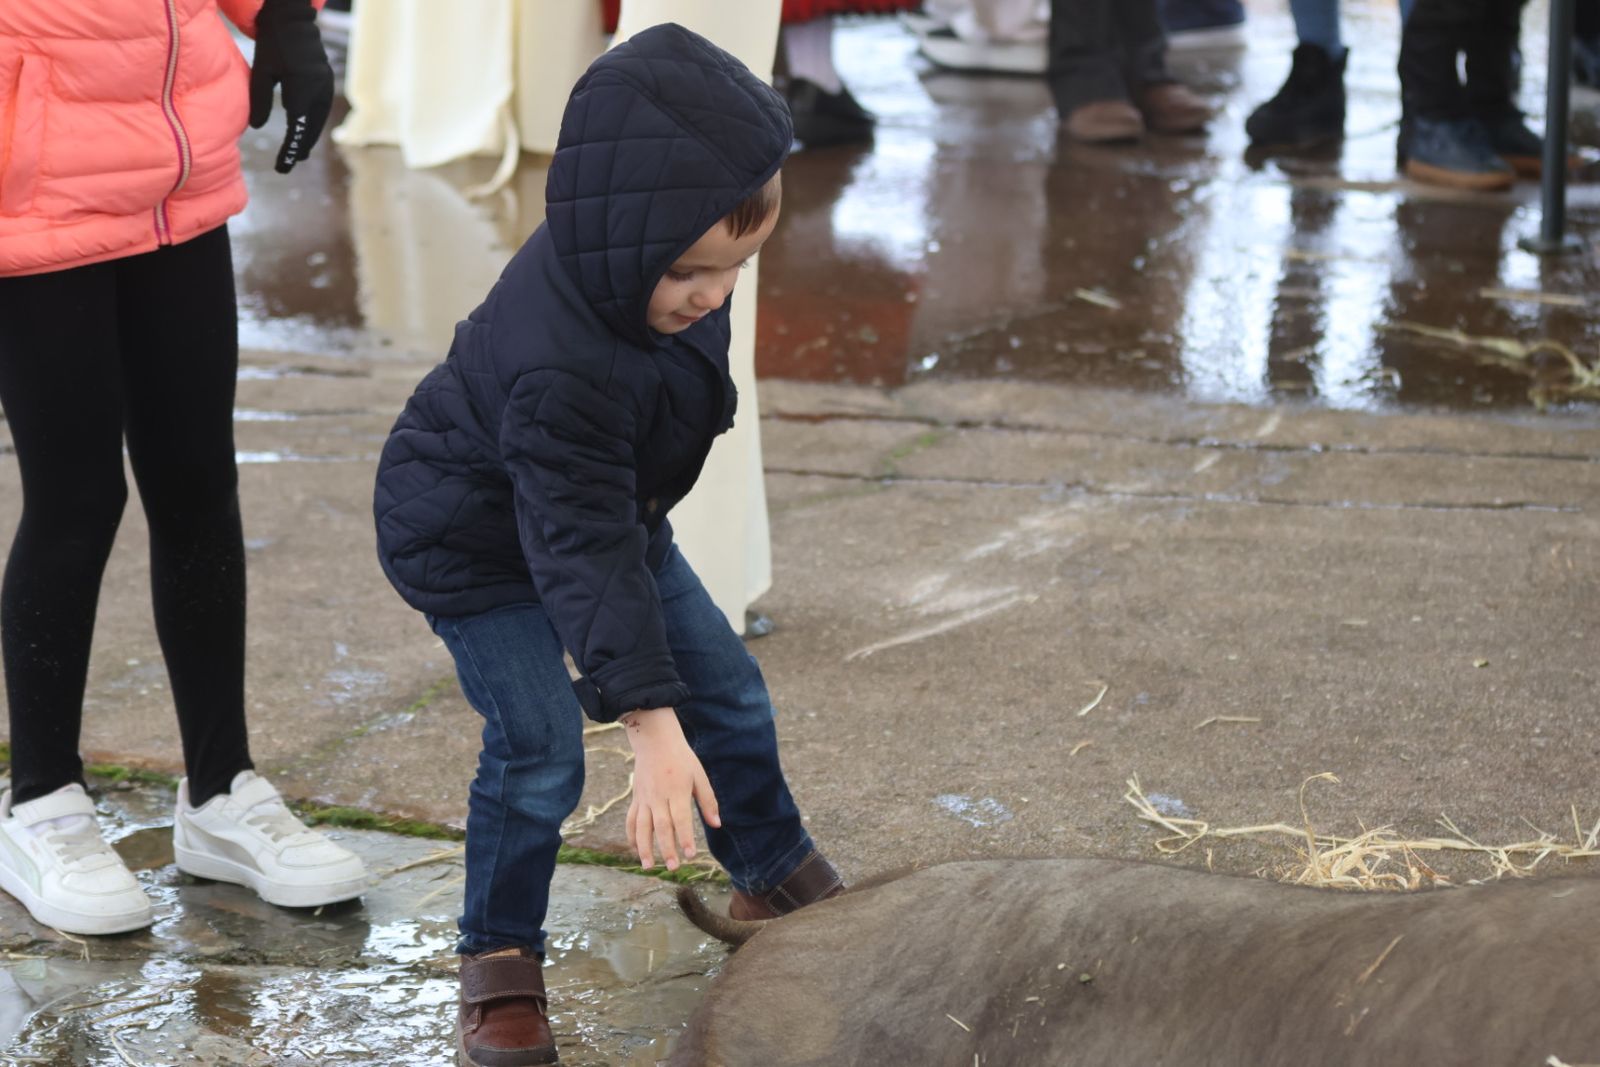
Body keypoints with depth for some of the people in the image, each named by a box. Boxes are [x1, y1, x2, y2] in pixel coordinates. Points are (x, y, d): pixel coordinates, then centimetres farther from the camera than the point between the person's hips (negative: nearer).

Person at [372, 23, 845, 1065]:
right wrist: (653, 729, -42)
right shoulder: (559, 371, -43)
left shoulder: (643, 270, -18)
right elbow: (585, 558, -41)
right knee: (539, 750, -15)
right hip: (476, 540, -8)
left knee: (727, 686, 11)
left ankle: (778, 879, 31)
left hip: (604, 499, 8)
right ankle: (499, 958, 6)